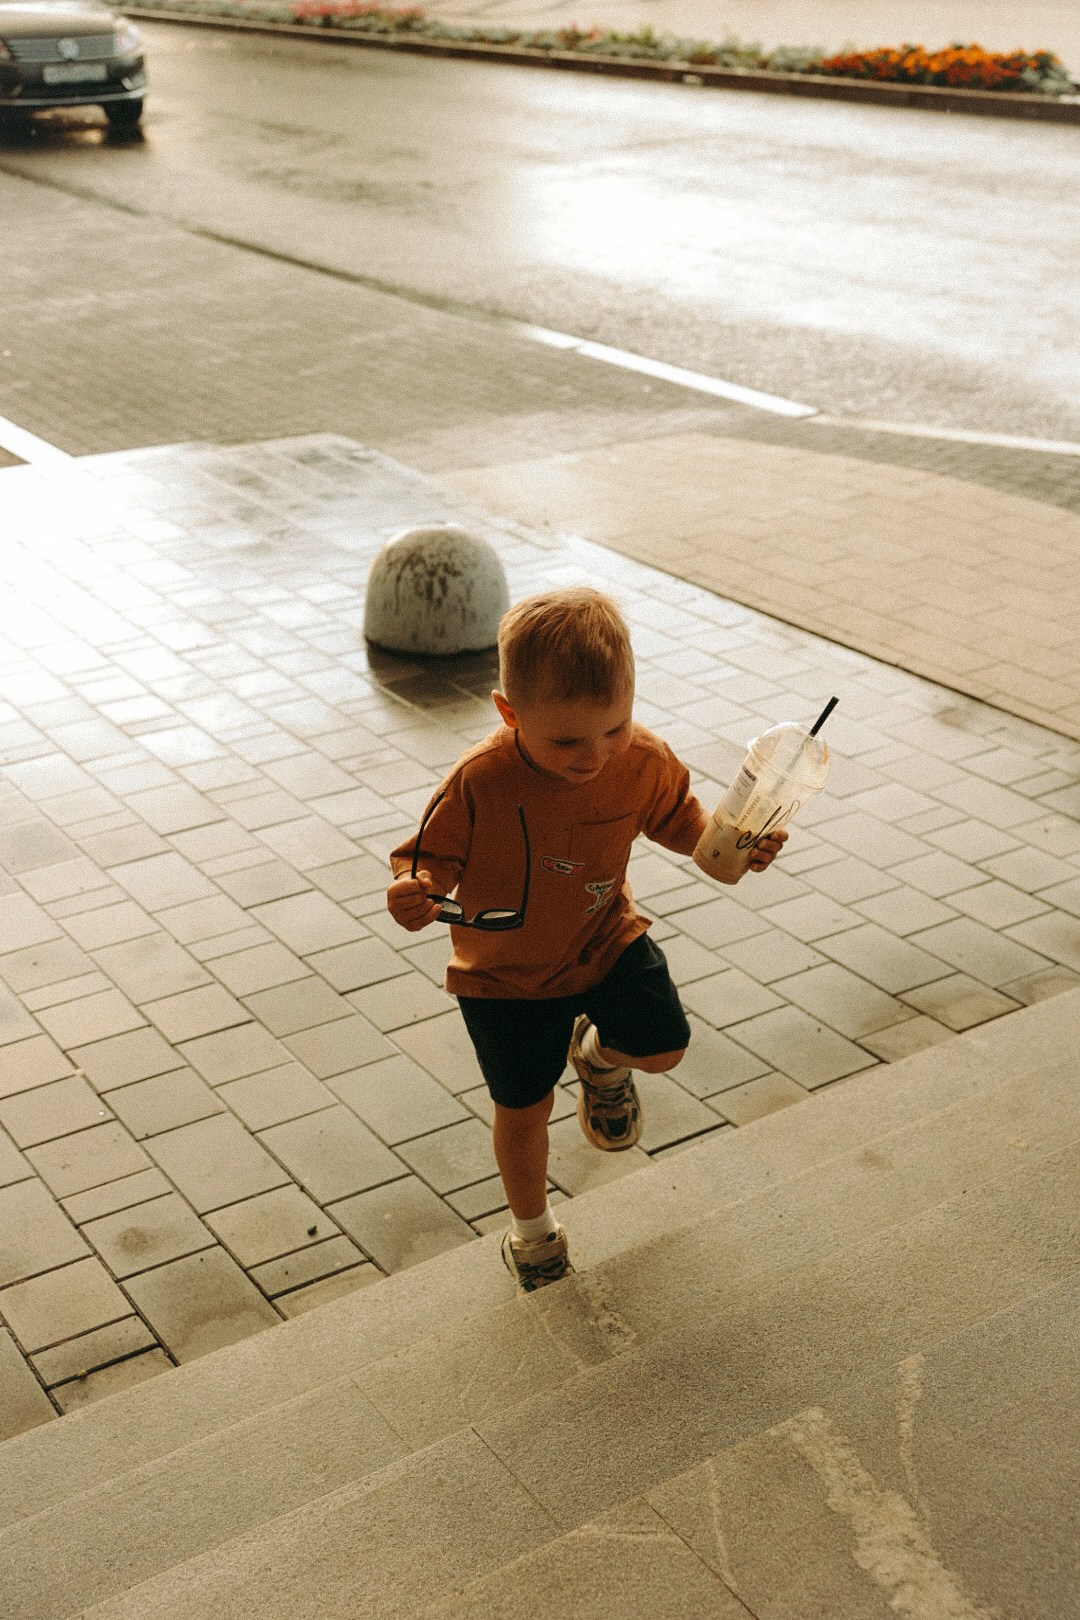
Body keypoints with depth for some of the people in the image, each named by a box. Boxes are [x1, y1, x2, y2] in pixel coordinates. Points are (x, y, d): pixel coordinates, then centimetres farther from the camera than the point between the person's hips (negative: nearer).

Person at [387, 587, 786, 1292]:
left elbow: (677, 817, 1)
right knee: (523, 1107, 9)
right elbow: (430, 858, -20)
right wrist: (414, 897, -43)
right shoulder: (478, 784, -31)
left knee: (664, 1044, -12)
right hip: (506, 973, -2)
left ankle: (598, 1054, 27)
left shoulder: (643, 760, -19)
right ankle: (531, 1224, 40)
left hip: (607, 940, 3)